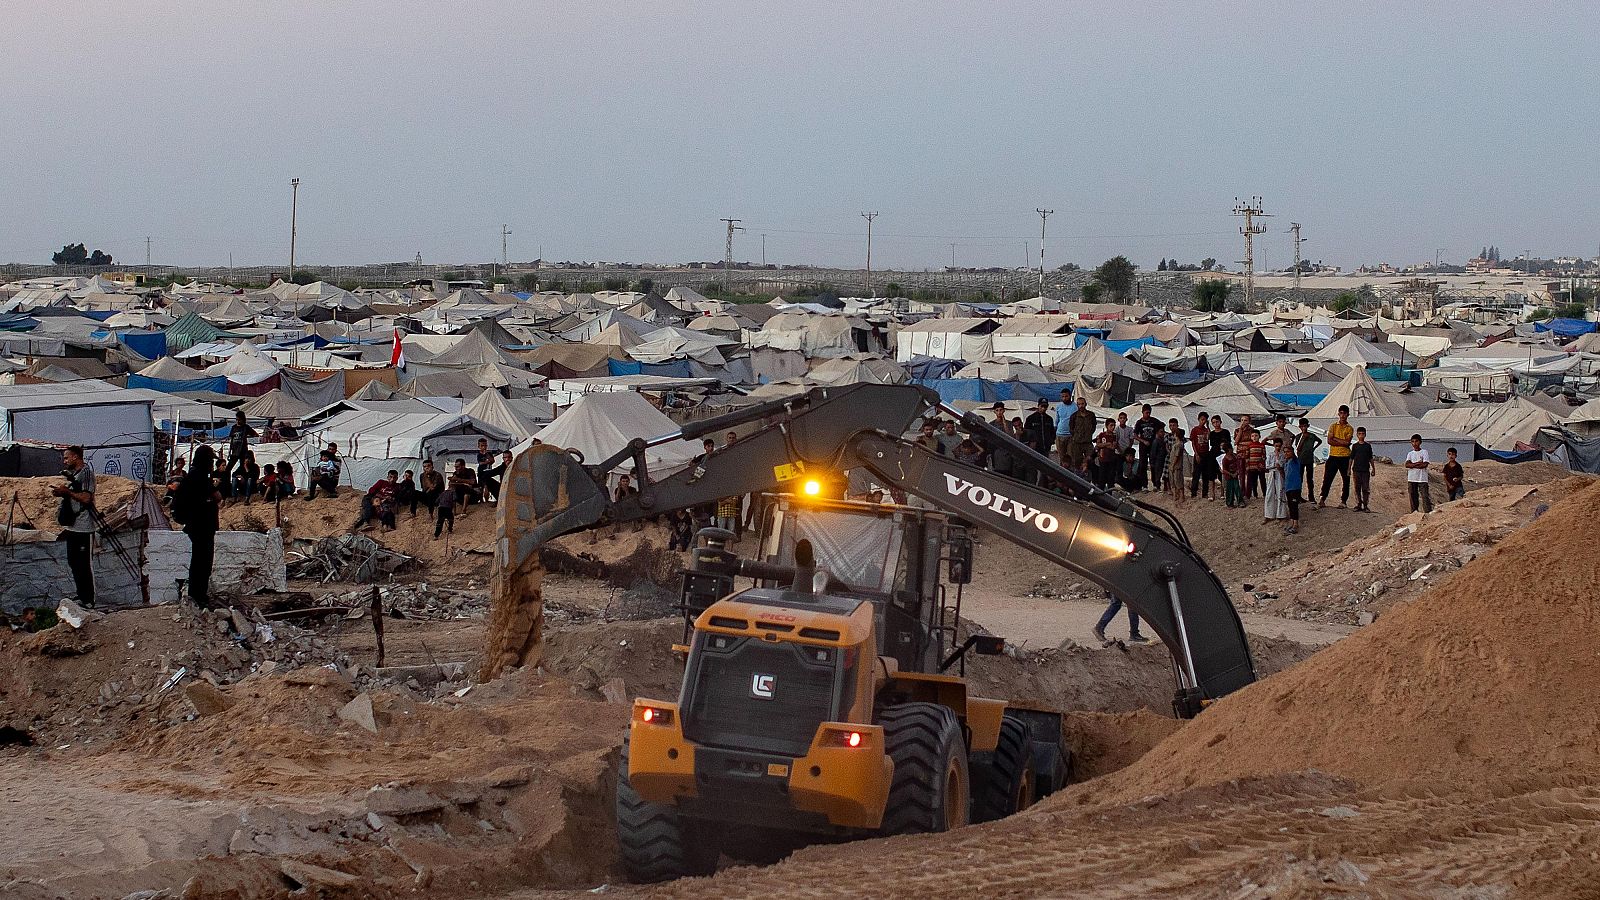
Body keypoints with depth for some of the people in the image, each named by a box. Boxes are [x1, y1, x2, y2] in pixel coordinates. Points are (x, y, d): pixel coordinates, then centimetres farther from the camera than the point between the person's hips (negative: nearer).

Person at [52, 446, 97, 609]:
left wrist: (67, 492, -16)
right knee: (74, 563, 12)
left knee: (85, 564, -6)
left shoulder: (86, 473, -11)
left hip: (84, 528, -10)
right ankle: (81, 597, 21)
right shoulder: (73, 474, 18)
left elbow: (86, 498, -19)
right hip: (72, 527, 10)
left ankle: (88, 601, -2)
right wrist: (62, 492, 13)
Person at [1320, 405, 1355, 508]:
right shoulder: (1333, 426, 9)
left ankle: (1343, 501, 9)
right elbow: (1329, 441, -4)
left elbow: (1347, 442, -10)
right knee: (1327, 479, -3)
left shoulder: (1349, 429, 5)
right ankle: (1322, 500, -1)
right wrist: (1343, 443, -10)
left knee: (1345, 480, 2)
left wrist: (1335, 439, -7)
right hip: (1333, 456, 1)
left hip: (1345, 457, -1)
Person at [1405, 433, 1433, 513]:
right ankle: (1414, 512, 11)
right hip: (1412, 479, 4)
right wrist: (1418, 463, -14)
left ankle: (1428, 512, -12)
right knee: (1413, 496, 5)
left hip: (1422, 479, -4)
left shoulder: (1424, 452, 3)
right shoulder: (1410, 454, 12)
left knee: (1424, 496, -10)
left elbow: (1425, 465, -10)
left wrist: (1413, 465, -6)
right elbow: (1407, 465, -4)